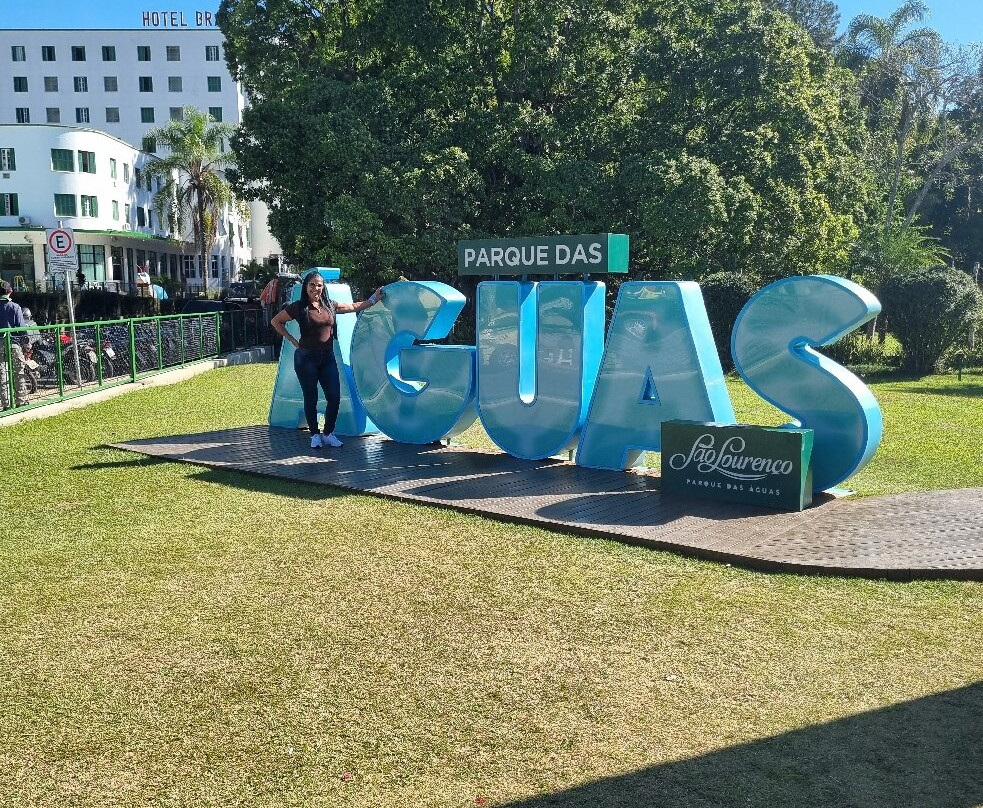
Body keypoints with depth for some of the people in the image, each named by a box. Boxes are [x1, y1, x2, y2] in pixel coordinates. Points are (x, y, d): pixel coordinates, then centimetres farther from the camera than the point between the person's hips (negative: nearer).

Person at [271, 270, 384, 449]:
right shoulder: (299, 307, -4)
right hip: (306, 358, -4)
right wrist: (291, 339, 0)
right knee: (311, 398, 3)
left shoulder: (329, 305, 8)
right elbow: (275, 322, 4)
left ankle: (328, 433, 17)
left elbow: (354, 306, 18)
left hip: (328, 358, 4)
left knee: (334, 397, 0)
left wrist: (374, 299, 14)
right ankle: (315, 435, 17)